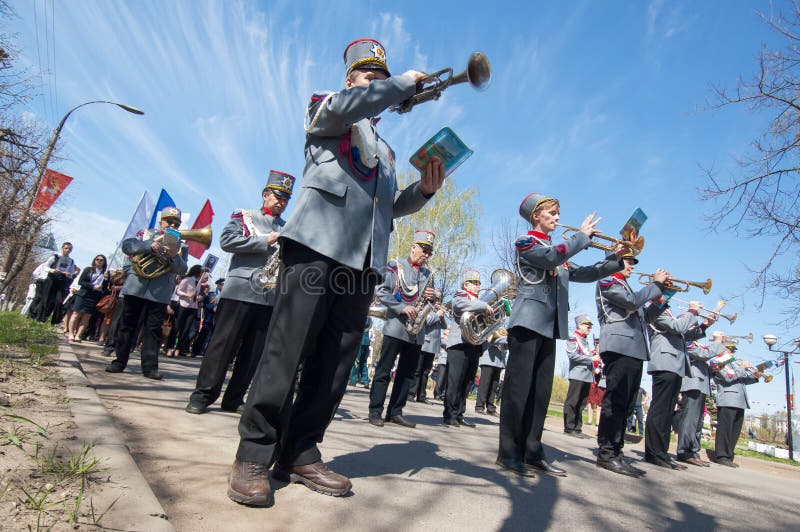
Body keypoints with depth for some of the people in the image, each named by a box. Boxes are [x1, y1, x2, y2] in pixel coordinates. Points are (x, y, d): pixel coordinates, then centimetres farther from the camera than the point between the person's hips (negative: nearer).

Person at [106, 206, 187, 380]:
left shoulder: (180, 245, 10)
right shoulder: (146, 235, 11)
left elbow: (182, 269, -3)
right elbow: (127, 245, -6)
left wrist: (174, 255, -24)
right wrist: (150, 246, -21)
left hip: (159, 293, -1)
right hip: (136, 287, 1)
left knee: (153, 329, -3)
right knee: (127, 325, 8)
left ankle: (150, 367, 0)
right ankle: (119, 361, 18)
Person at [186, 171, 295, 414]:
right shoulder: (243, 217, 8)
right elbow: (226, 240, -7)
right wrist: (265, 241, -11)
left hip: (271, 297, 4)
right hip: (240, 291, -4)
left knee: (254, 351, 5)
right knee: (223, 344, -2)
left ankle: (234, 399, 15)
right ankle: (203, 394, 8)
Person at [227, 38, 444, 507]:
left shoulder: (385, 151, 32)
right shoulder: (324, 108, 16)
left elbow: (391, 206, 28)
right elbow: (347, 105, -9)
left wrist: (423, 191, 9)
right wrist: (408, 82, 3)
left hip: (364, 259, 6)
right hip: (318, 243, -6)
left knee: (335, 364, 1)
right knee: (288, 351, -9)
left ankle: (300, 454, 10)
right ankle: (254, 455, 1)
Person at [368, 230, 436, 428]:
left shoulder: (427, 273, 17)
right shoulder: (395, 266, 1)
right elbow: (381, 291, -7)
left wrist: (431, 297, -2)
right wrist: (402, 308, -17)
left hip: (417, 331, 6)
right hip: (396, 327, -6)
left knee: (407, 373, 8)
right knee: (384, 371, -2)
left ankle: (395, 412, 16)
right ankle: (375, 411, 4)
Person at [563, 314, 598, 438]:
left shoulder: (586, 341, 21)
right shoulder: (573, 338, -3)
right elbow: (572, 355, -16)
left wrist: (595, 355, 10)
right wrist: (591, 358, -16)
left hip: (587, 376, 8)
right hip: (577, 376, -8)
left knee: (581, 404, 9)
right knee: (572, 402, -4)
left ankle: (577, 428, 14)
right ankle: (569, 428, -2)